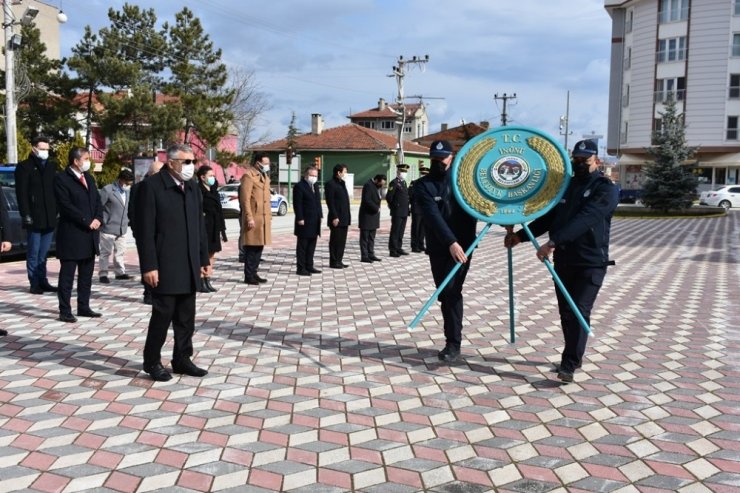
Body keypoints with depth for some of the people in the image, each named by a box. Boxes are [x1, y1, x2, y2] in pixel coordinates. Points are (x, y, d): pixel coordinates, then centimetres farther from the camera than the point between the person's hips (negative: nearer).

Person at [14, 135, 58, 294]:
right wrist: (26, 215, -14)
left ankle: (43, 281, 18)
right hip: (34, 218, -5)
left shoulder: (52, 166, 14)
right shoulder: (24, 167, -2)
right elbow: (21, 194, -7)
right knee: (34, 253, 2)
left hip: (50, 218, 5)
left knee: (43, 253, 12)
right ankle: (35, 284, 7)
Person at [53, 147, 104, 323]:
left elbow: (97, 200, 14)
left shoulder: (88, 177, 15)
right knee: (67, 274, -2)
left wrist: (98, 219, -4)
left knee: (86, 274, 12)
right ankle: (65, 311, 3)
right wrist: (87, 222, -16)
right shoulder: (61, 179, -8)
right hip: (71, 234, -7)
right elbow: (66, 206, -16)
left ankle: (83, 307, 21)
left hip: (90, 235, 8)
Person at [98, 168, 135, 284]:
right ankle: (103, 274, 8)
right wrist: (103, 221, -10)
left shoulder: (128, 191, 9)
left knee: (120, 252, 11)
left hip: (122, 229, 6)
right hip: (108, 228, -6)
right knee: (105, 252, 1)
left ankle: (120, 273, 19)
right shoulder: (107, 190, -12)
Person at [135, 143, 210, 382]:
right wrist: (149, 266, -16)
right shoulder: (151, 186, -9)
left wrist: (204, 258, 12)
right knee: (162, 315, 2)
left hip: (189, 267, 6)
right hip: (164, 267, -6)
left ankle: (182, 359, 24)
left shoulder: (193, 188, 12)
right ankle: (152, 362, 18)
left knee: (186, 318, 11)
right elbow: (145, 230, -12)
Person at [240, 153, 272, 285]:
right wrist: (249, 218, -20)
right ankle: (248, 276, 2)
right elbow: (245, 199, -15)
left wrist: (269, 215, 16)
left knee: (259, 247, 10)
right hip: (253, 218, -8)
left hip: (264, 218, 8)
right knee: (251, 248, -4)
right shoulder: (248, 176, -9)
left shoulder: (265, 176, 19)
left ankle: (254, 273, 18)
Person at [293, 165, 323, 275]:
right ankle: (300, 268, 3)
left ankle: (309, 266, 20)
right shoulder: (299, 186, -10)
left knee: (311, 245, 12)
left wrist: (320, 215, 13)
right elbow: (297, 204, -14)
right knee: (302, 246, -1)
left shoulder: (315, 186, 17)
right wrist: (300, 219, -19)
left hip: (315, 222, 8)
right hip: (305, 221, -8)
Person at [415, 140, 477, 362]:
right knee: (444, 294, 8)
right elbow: (433, 216, -18)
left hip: (462, 244, -1)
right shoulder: (424, 185, -4)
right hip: (438, 248, 1)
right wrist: (450, 242, -31)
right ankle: (452, 338, 22)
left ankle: (453, 343, -9)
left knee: (452, 291, -13)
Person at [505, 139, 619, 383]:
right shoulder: (565, 186, 14)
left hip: (591, 263, -6)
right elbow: (548, 218, 17)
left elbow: (585, 219, -24)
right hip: (563, 261, 6)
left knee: (579, 312, -11)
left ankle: (568, 365, -9)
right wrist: (520, 235, 5)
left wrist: (553, 242, -34)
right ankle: (575, 357, 24)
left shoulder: (606, 189, -8)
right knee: (566, 312, 10)